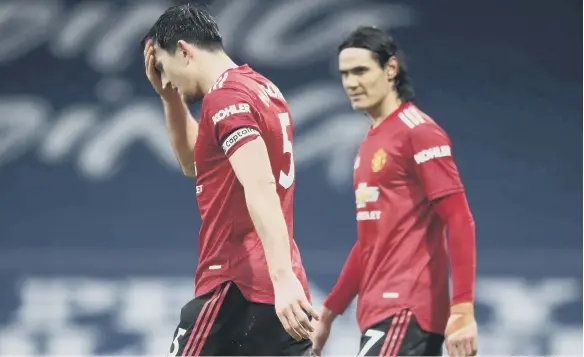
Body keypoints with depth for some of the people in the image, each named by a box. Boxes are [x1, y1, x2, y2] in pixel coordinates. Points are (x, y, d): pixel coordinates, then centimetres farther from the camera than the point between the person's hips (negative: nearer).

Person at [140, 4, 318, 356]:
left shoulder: (226, 98, -11)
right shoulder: (262, 89, 19)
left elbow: (261, 188, -24)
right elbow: (194, 162, 33)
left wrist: (283, 278, -33)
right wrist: (170, 95, 22)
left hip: (238, 289, -9)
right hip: (280, 293, 9)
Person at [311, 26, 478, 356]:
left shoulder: (418, 132, -8)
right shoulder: (371, 142, 19)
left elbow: (460, 221, -14)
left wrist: (463, 311, -22)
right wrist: (330, 311, 25)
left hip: (406, 311, -9)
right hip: (377, 311, 9)